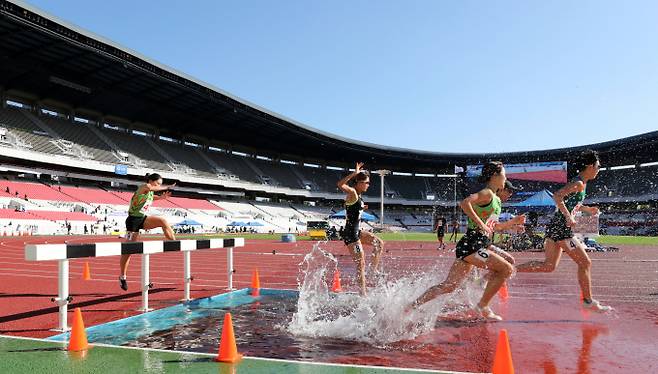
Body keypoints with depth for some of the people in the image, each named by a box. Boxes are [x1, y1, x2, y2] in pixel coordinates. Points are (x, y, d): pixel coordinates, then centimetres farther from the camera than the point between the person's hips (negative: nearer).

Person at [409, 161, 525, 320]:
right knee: (506, 269, -8)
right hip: (472, 245, -9)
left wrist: (512, 222, 23)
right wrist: (480, 224, -23)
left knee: (448, 286, 7)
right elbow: (465, 203, -25)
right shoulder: (487, 193, -7)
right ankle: (483, 307, 2)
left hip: (478, 246, 9)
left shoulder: (496, 200, 22)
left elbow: (493, 227, 31)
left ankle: (410, 307, 10)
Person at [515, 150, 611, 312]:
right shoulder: (579, 183, -13)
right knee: (585, 263, 1)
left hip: (556, 226, 10)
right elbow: (557, 196, -25)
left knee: (548, 266, 10)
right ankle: (588, 301, 11)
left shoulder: (580, 183, 17)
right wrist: (569, 218, -26)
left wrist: (587, 209, 21)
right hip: (561, 228, -10)